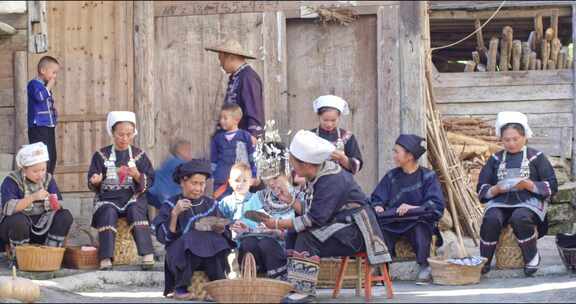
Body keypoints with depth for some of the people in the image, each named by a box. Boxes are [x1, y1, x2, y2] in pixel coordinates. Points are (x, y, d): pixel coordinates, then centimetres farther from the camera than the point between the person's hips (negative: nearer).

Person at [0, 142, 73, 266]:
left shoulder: (48, 179, 3)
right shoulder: (11, 181, -13)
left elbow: (58, 207, -1)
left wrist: (55, 205, -26)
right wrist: (32, 197, -38)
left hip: (41, 226, 5)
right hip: (15, 226, -4)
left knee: (65, 216, -18)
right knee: (19, 220, -38)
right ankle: (17, 257, -15)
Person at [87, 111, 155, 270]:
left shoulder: (139, 155, 10)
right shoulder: (101, 155, 9)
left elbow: (149, 182, 3)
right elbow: (92, 184, 7)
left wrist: (137, 176, -17)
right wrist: (95, 181, -17)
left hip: (132, 198, 0)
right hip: (108, 198, 0)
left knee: (135, 211, -32)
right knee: (108, 213, -32)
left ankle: (147, 255, -37)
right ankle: (106, 259, -38)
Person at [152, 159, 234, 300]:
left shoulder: (210, 204, 15)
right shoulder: (171, 205, 6)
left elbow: (224, 234, 11)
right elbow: (163, 236, -5)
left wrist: (219, 228, -11)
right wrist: (175, 213, -16)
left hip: (210, 254, 2)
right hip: (180, 255, -2)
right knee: (190, 238, -34)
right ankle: (180, 287, -20)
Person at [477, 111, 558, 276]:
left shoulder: (536, 157, 11)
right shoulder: (495, 160, 19)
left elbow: (552, 186, 3)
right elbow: (481, 189, 13)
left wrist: (529, 185, -13)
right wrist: (496, 189, -9)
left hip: (529, 202, -2)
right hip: (500, 203, 2)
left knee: (520, 218, -36)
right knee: (490, 219, -31)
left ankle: (532, 257, -17)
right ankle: (484, 261, -21)